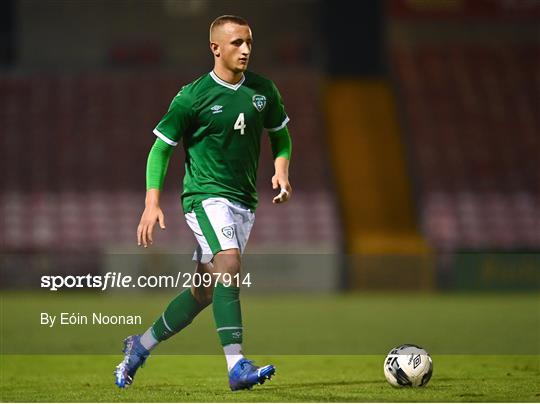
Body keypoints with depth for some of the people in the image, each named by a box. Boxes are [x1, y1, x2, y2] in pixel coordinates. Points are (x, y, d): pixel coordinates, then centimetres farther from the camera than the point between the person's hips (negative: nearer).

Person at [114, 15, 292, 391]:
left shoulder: (263, 90, 6)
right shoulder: (194, 96, -8)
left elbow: (281, 134, 21)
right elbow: (161, 147, -3)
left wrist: (281, 169, 0)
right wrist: (152, 203, -13)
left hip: (244, 201, 6)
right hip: (206, 194, -6)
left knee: (205, 291, 8)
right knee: (229, 263, -28)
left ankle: (141, 345, 28)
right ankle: (237, 367, -33)